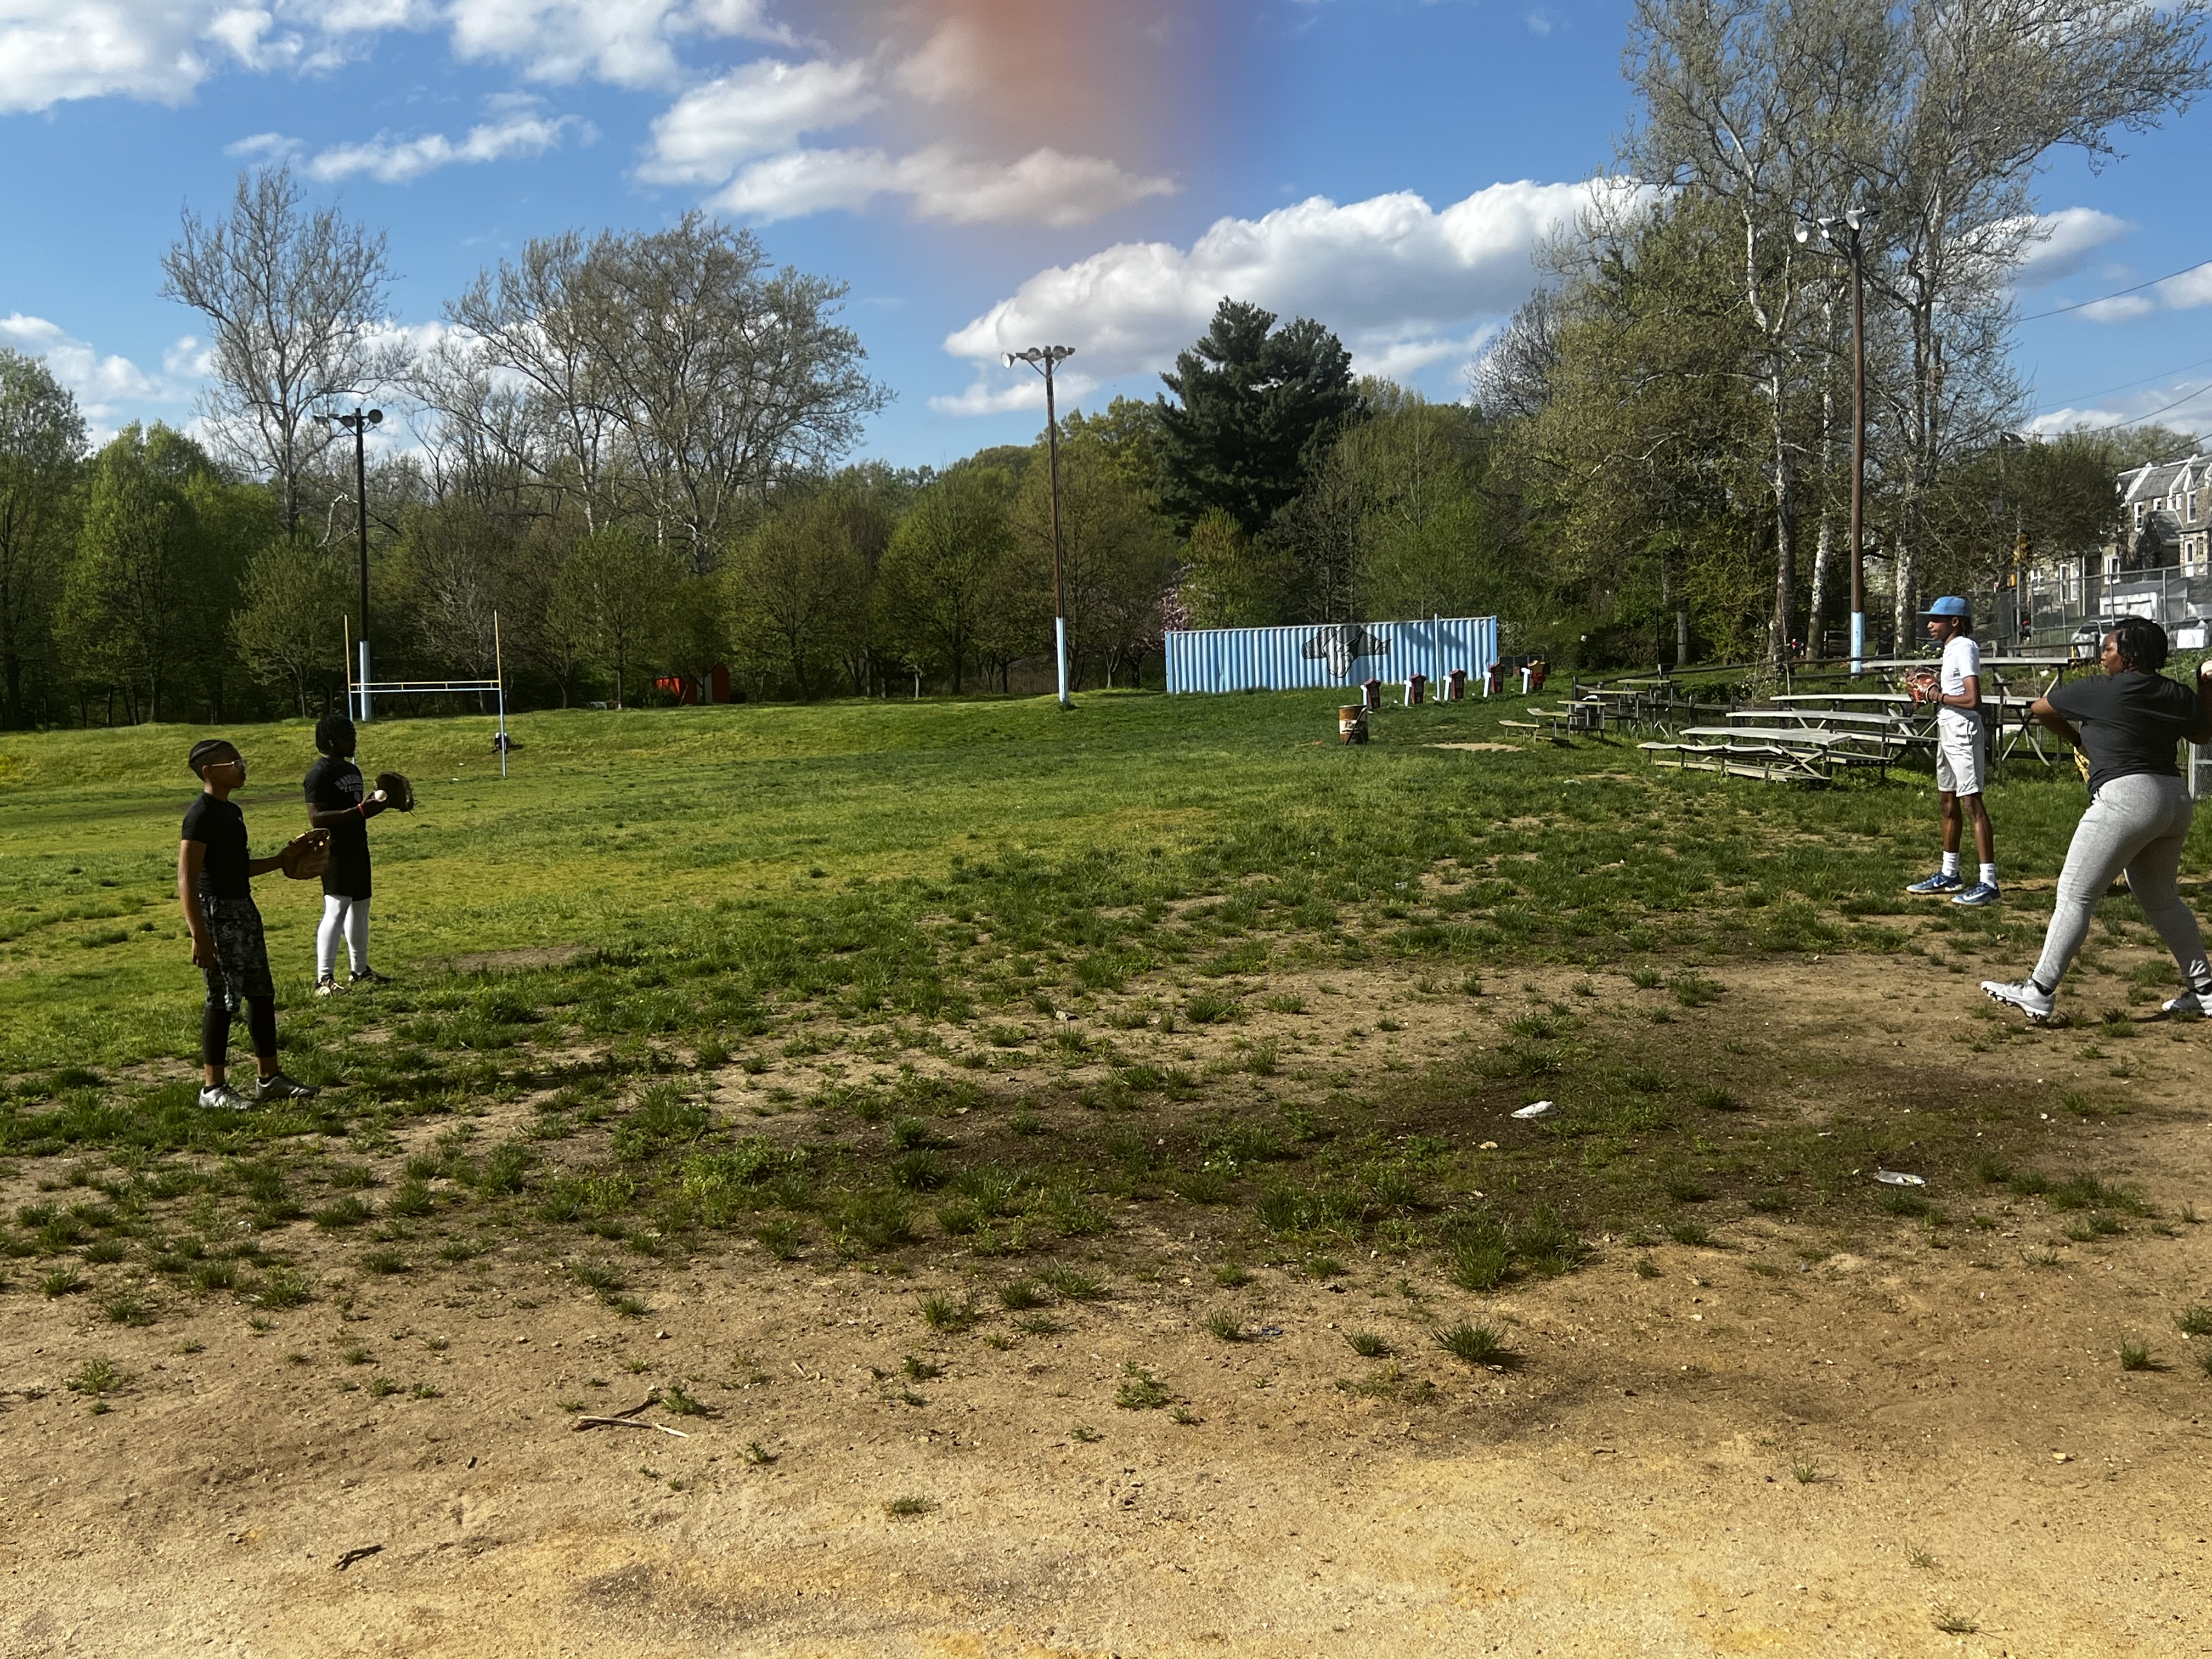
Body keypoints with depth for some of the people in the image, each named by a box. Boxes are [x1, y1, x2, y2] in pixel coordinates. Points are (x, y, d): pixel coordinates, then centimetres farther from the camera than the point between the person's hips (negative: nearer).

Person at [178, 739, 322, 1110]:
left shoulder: (232, 812, 14)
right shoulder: (201, 816, -15)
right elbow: (186, 880, -19)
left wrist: (283, 860, 17)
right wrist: (200, 936, -24)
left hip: (244, 911, 10)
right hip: (217, 913, -10)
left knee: (262, 995, 12)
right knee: (223, 1000, -3)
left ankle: (269, 1079, 20)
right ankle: (213, 1088, 8)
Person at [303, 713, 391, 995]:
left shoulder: (353, 770, 15)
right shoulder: (319, 774, -14)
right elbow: (316, 819, -22)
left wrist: (374, 804, 5)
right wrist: (359, 811, -27)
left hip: (357, 848, 10)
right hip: (335, 853, -10)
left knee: (360, 908, 17)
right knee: (336, 911, -15)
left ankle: (360, 971, 29)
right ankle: (324, 979, -14)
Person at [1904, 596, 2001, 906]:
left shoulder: (1964, 648, -14)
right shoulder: (1951, 648, 15)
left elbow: (1973, 700, -23)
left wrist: (1938, 696, -13)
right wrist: (1934, 684, 11)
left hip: (1963, 733, -11)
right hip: (1946, 731, 11)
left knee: (1972, 803, -12)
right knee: (1948, 802, 17)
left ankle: (1988, 883, -14)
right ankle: (1949, 875, 27)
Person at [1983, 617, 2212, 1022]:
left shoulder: (2098, 690, -5)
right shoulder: (2175, 694, 11)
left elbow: (2040, 708, 10)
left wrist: (2077, 738, 26)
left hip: (2125, 796, -8)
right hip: (2176, 798, 8)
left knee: (2074, 896, -7)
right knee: (2160, 899, 23)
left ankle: (2038, 992, -11)